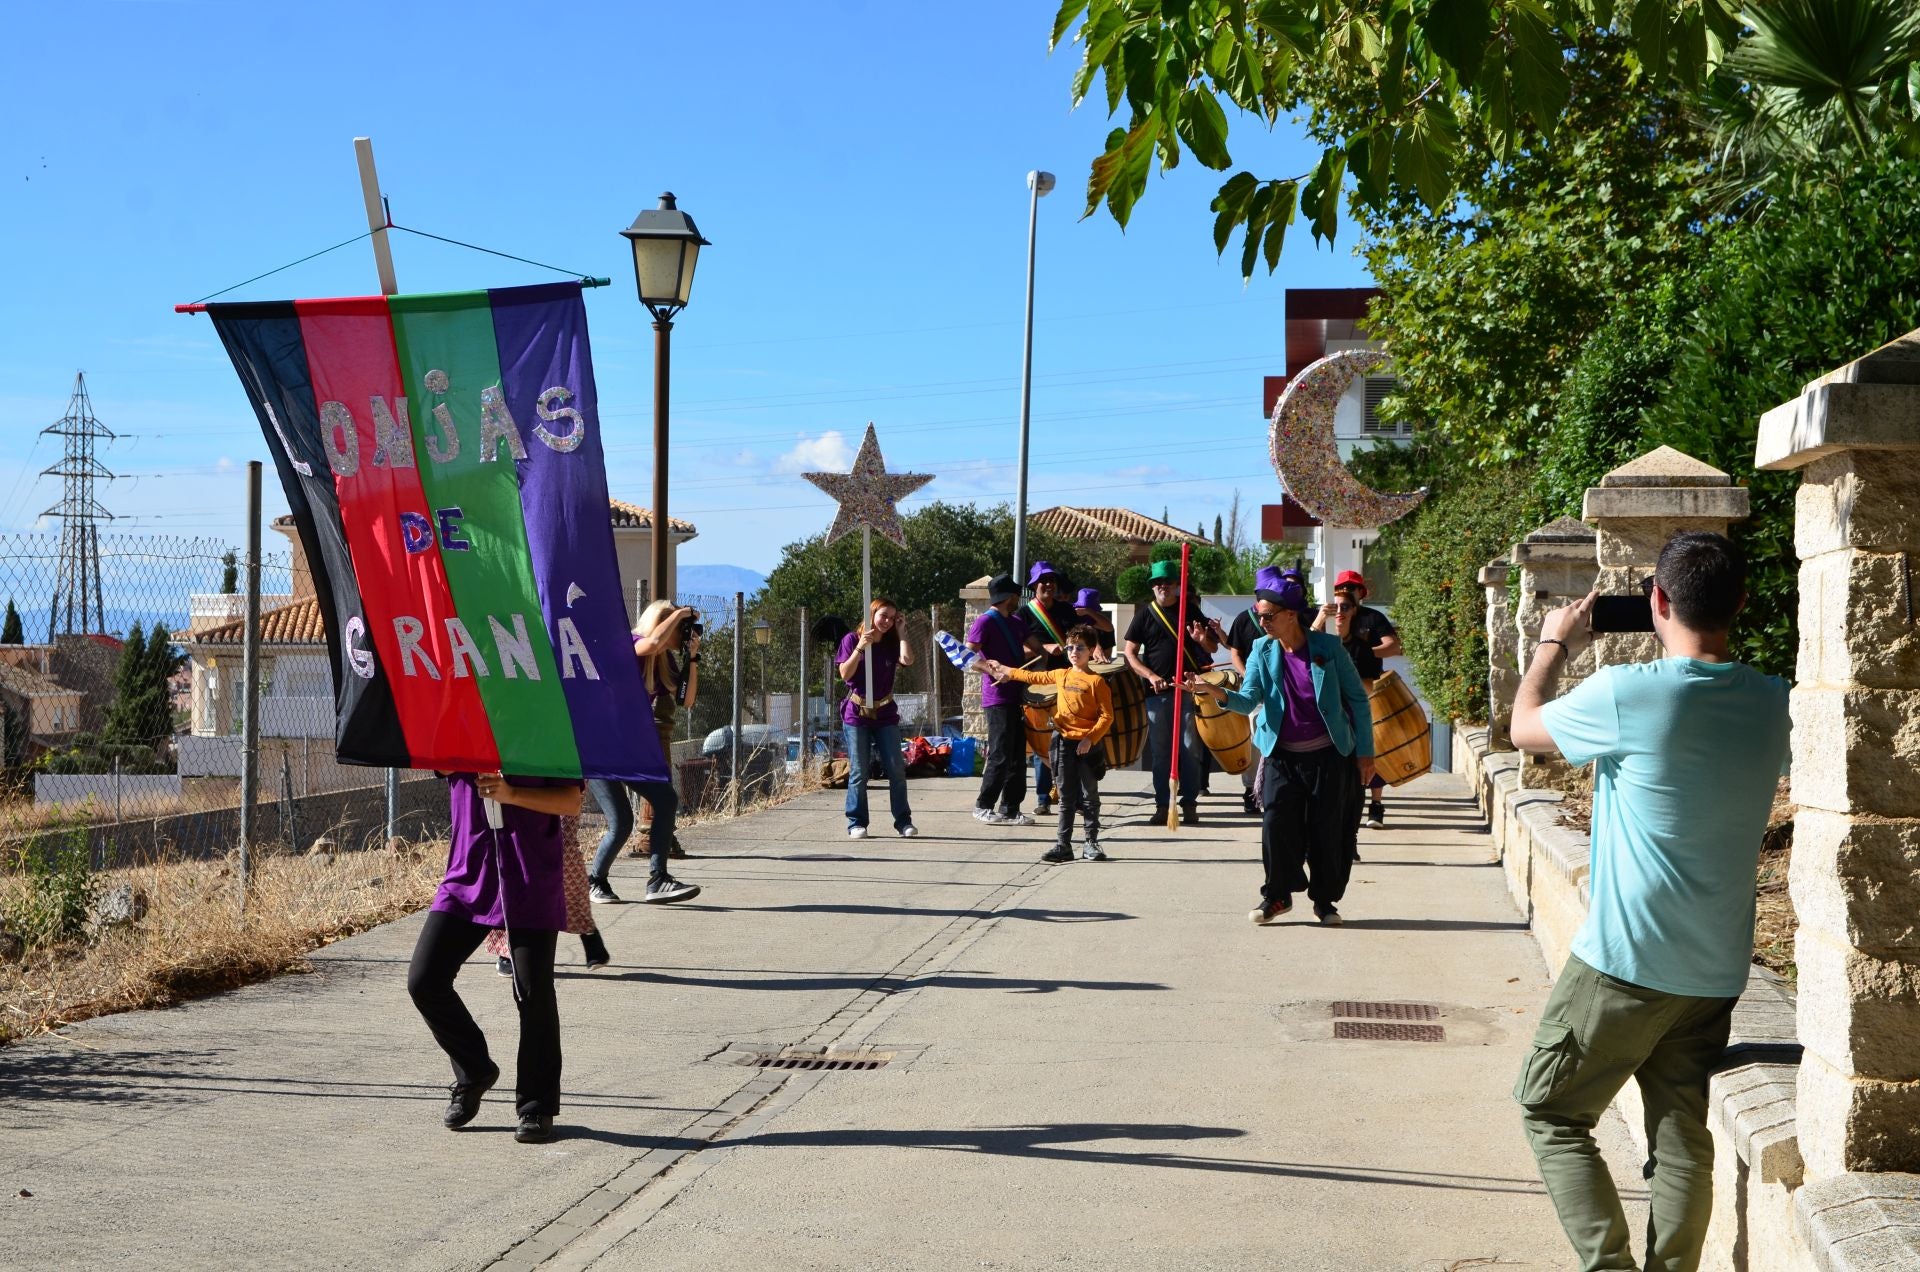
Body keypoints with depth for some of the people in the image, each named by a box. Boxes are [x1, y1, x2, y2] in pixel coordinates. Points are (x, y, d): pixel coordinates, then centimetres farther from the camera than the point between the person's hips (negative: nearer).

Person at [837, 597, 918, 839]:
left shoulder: (892, 644, 7)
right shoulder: (852, 639, 0)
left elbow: (908, 660, -14)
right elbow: (845, 674, -10)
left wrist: (900, 632, -5)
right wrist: (860, 647, -19)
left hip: (886, 714, 3)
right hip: (857, 714, -3)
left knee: (897, 769, -2)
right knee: (859, 772, -3)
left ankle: (903, 821, 3)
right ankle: (856, 823, 3)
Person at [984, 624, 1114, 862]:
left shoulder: (1096, 681, -8)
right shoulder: (1061, 675, 8)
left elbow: (1107, 716, -9)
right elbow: (1034, 677, 25)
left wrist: (1090, 738, -18)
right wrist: (1007, 672, 32)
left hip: (1087, 745, -4)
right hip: (1064, 742, 4)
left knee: (1090, 796, 4)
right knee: (1066, 798, 8)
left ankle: (1091, 844, 11)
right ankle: (1063, 845, 9)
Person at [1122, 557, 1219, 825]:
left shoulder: (1190, 610, 7)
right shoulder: (1145, 614, 5)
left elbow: (1214, 647, 10)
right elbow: (1130, 652, 2)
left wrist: (1203, 640, -14)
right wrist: (1150, 675, -12)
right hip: (1157, 692, 0)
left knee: (1189, 749, -1)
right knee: (1159, 750, 4)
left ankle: (1189, 805, 4)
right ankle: (1162, 805, 9)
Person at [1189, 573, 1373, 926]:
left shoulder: (1328, 647, -8)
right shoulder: (1263, 651, -1)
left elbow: (1357, 699, -1)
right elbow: (1249, 700, -9)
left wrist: (1365, 752, -2)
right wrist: (1219, 694, -31)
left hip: (1330, 754, -2)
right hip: (1283, 754, 2)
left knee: (1327, 828, 2)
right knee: (1277, 823, -7)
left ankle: (1325, 899, 18)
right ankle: (1277, 894, 10)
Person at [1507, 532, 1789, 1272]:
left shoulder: (1625, 696, -18)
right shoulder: (1772, 705, -1)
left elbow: (1524, 727, 0)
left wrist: (1554, 645, 16)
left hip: (1625, 960, -5)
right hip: (1718, 969, 5)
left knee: (1549, 1112, 9)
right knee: (1682, 1140, 11)